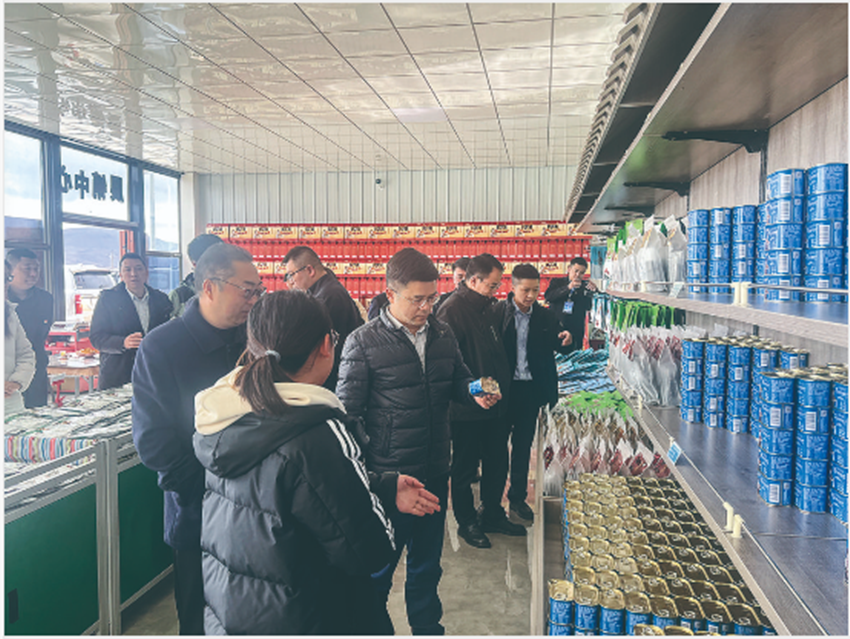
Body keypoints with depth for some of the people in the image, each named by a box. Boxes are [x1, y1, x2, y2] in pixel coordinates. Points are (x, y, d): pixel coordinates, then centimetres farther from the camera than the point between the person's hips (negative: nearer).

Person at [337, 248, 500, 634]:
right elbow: (348, 412, -12)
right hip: (386, 475, -5)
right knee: (379, 565, 13)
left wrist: (476, 393, -7)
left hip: (434, 472, 5)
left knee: (427, 559, 24)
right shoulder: (363, 343, -13)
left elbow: (458, 382, 16)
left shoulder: (442, 335, 2)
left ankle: (427, 626, 45)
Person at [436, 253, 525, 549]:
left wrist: (502, 387, 14)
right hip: (468, 410, -9)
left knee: (498, 462, 19)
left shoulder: (486, 308, 10)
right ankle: (467, 523, 26)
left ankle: (492, 514, 37)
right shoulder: (452, 310, -19)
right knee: (465, 468, 9)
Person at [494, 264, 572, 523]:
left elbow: (555, 347, 7)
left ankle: (518, 496, 27)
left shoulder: (545, 316, 3)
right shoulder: (497, 312, -9)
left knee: (523, 445, 13)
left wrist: (564, 341, -14)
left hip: (530, 389, 3)